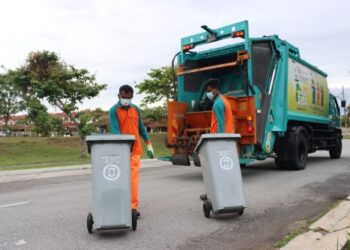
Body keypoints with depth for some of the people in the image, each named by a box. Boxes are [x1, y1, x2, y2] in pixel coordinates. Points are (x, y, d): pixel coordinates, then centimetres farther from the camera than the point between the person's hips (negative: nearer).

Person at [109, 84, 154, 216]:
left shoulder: (136, 109, 9)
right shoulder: (114, 110, -4)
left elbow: (141, 128, 16)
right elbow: (115, 130, -15)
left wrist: (149, 145, 13)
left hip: (135, 149, 2)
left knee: (133, 176, -4)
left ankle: (133, 206, -2)